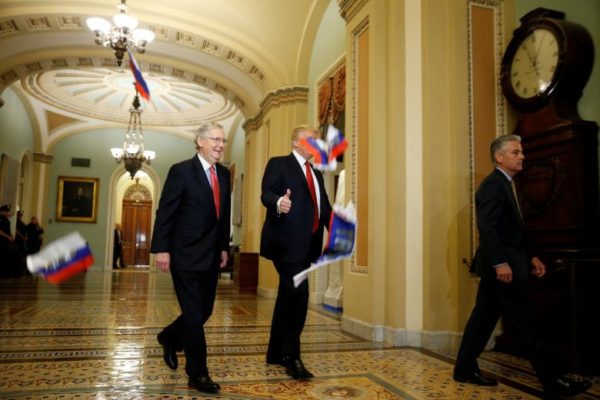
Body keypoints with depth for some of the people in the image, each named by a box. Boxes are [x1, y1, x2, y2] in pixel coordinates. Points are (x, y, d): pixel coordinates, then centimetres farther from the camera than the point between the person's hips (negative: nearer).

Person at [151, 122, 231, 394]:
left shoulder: (224, 174, 9)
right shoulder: (181, 171, -10)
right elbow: (165, 213, -11)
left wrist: (224, 247, 12)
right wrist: (161, 249, -14)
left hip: (211, 256, 7)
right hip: (186, 255, -7)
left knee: (204, 311, 14)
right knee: (194, 314, 0)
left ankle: (169, 339, 42)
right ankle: (198, 374, 14)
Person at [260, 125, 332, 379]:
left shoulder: (317, 173, 23)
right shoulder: (278, 164, 1)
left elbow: (324, 207, 16)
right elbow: (266, 194, -13)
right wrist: (279, 202, -36)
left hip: (306, 244, 8)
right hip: (286, 242, -8)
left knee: (287, 297, 13)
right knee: (298, 295, -15)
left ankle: (276, 353, 25)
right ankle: (291, 356, -2)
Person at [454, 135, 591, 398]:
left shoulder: (506, 185, 19)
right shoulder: (492, 185, -13)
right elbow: (487, 228, -22)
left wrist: (530, 257, 15)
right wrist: (500, 263, -26)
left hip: (504, 266, 10)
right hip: (501, 267, -10)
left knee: (484, 317, 12)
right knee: (525, 323, -3)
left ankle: (465, 369, 20)